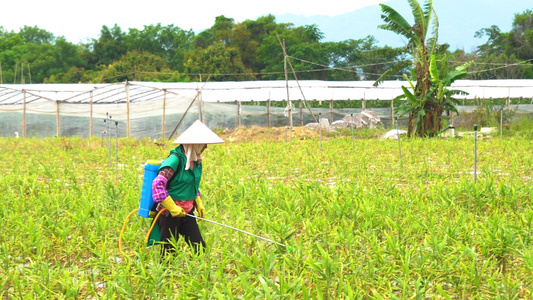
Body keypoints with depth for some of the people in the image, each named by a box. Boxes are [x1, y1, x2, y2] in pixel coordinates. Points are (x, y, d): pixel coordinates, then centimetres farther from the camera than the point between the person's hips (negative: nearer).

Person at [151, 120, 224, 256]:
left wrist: (199, 204, 12)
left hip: (187, 213, 8)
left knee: (199, 247, 0)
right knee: (169, 253, 0)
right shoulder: (176, 159, -17)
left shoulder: (196, 161, 8)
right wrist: (172, 207, -22)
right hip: (170, 213, -7)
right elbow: (158, 184, -22)